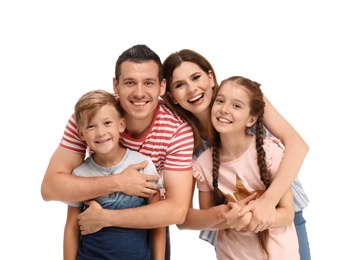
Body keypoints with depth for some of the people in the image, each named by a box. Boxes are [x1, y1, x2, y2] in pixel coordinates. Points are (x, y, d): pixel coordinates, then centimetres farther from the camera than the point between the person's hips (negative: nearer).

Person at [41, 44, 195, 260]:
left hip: (150, 227, 0)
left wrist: (104, 217, -32)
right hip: (93, 230, 0)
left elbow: (177, 210, -30)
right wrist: (117, 182, -36)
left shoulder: (178, 130, -26)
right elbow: (50, 186, -26)